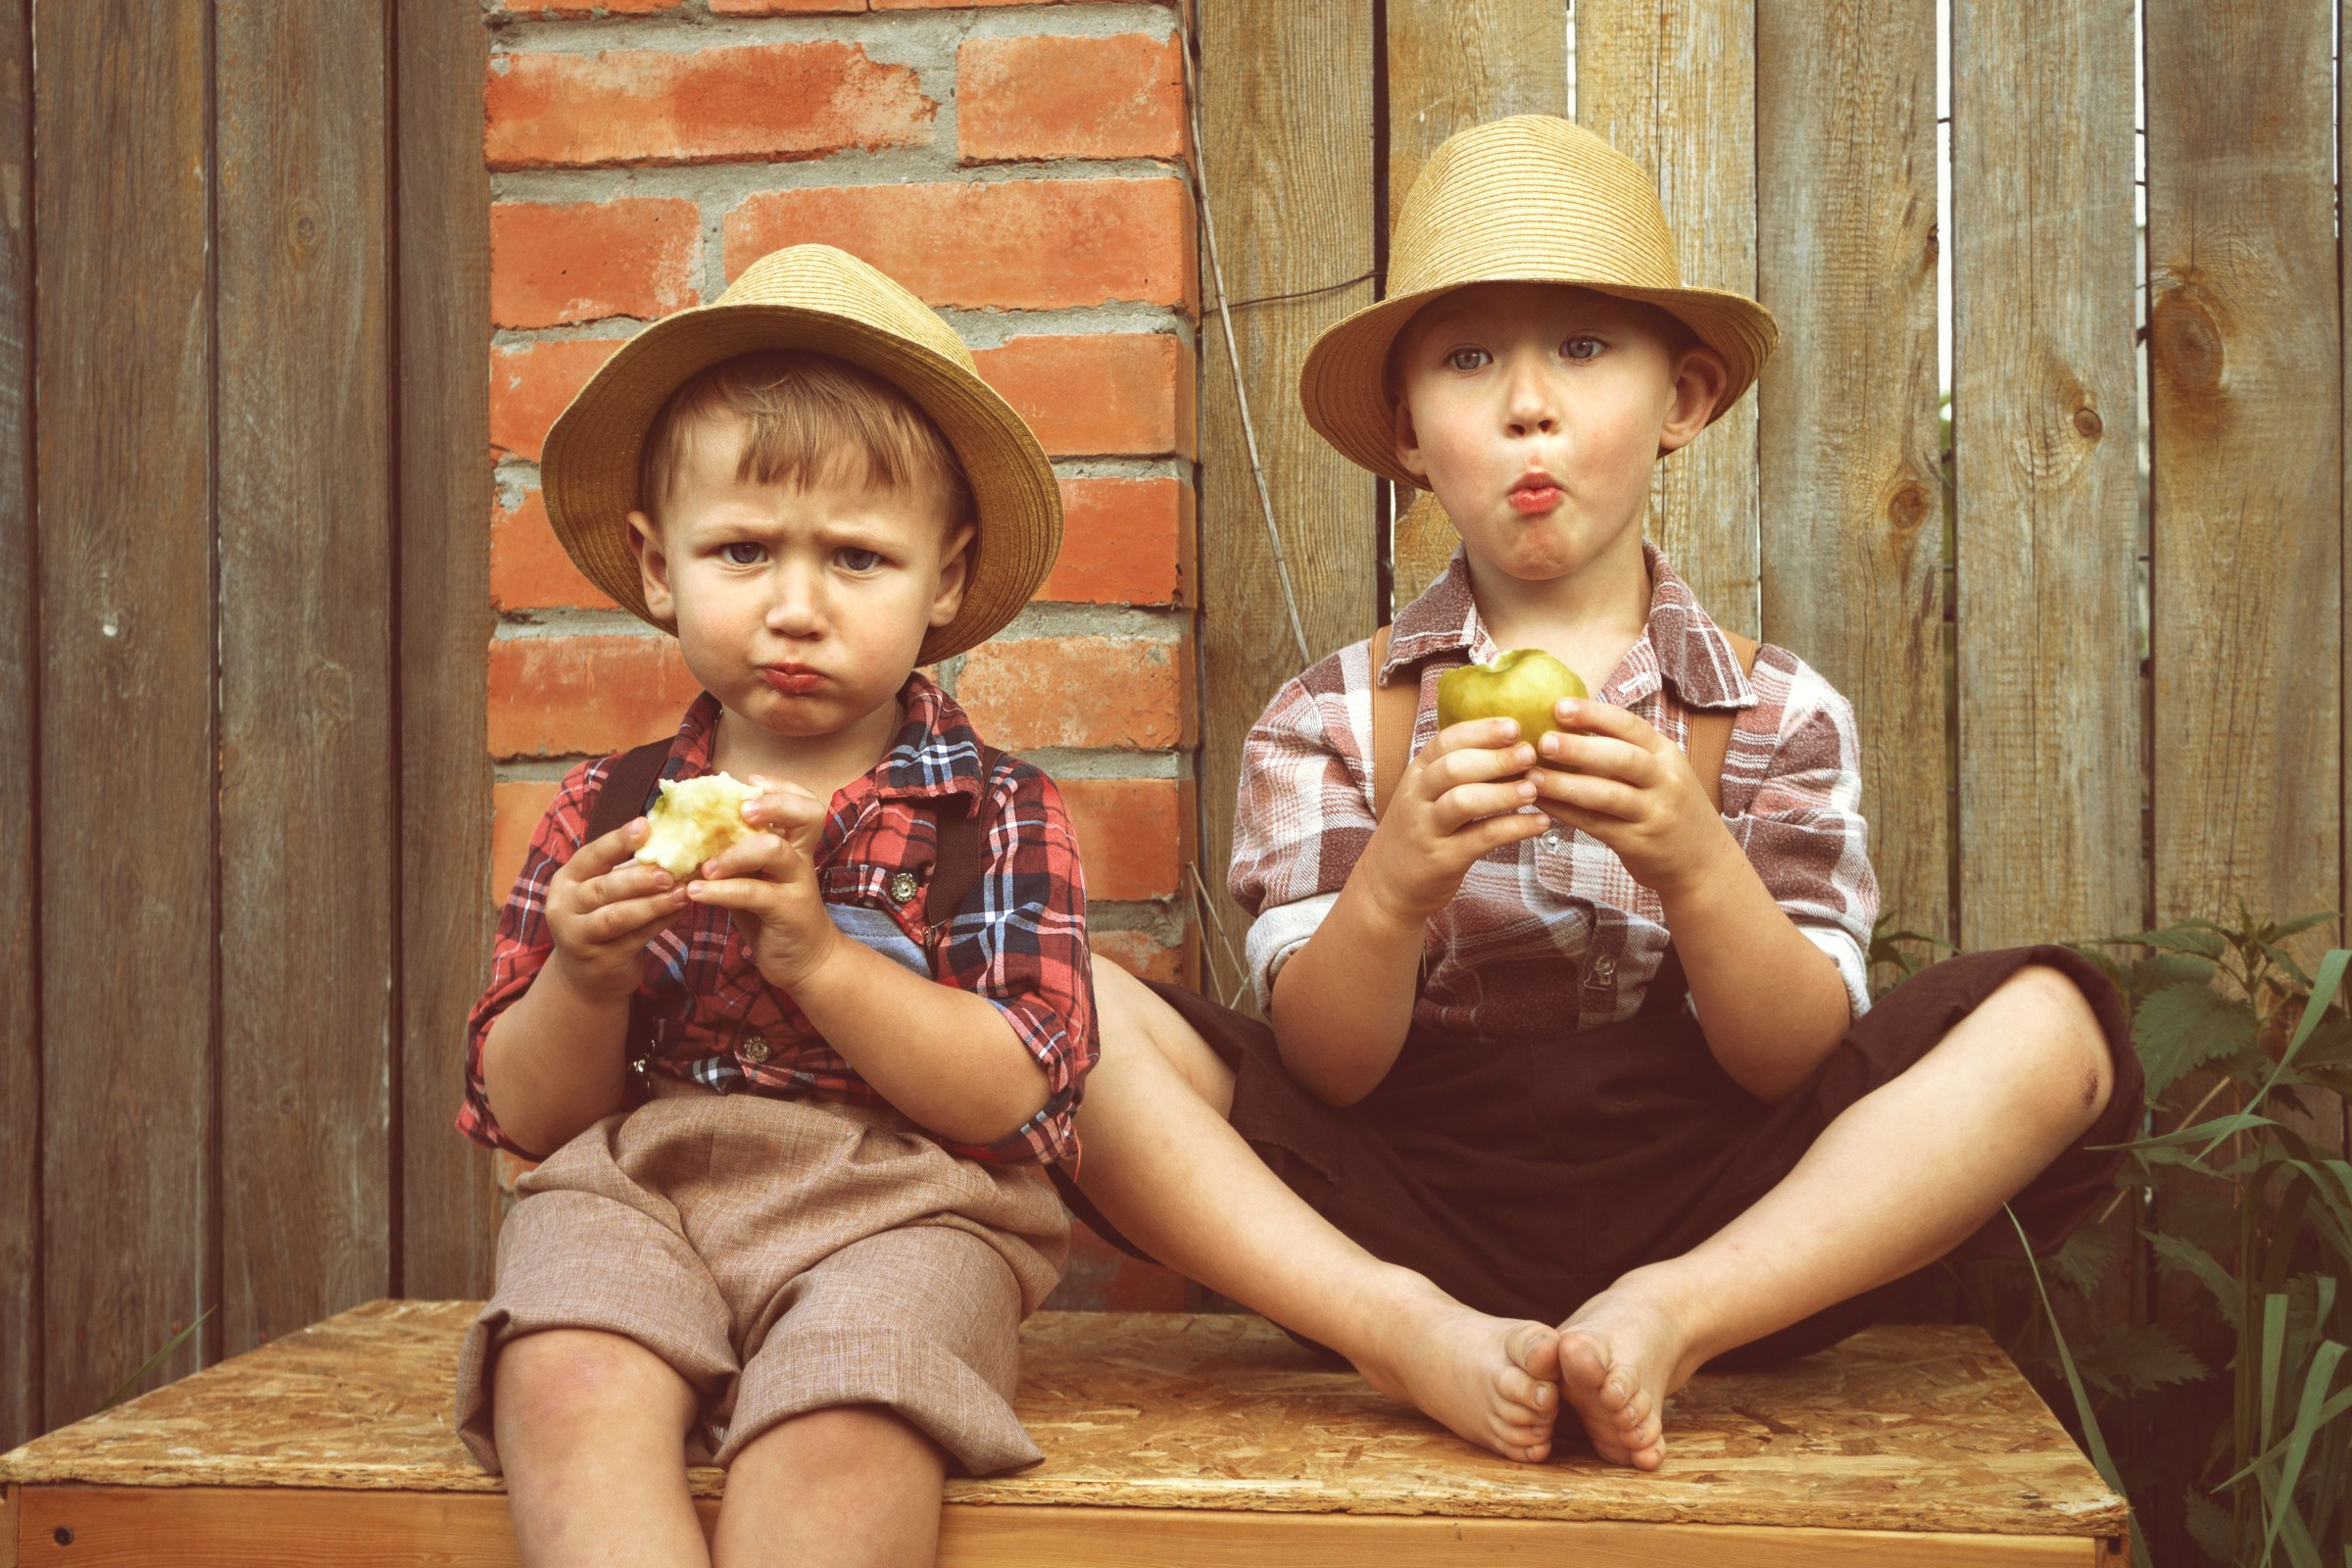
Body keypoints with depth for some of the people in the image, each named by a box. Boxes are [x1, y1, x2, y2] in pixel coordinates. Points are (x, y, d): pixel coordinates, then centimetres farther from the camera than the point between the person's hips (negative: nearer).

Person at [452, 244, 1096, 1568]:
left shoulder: (997, 814, 5)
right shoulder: (605, 811, 12)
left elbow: (1012, 1098, -6)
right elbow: (527, 1120, 13)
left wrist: (818, 954, -18)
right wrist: (585, 979, -9)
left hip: (895, 1206, -2)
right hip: (630, 1193, 2)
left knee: (838, 1436, -33)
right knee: (570, 1397, -31)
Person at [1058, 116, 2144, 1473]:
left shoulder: (1780, 714, 6)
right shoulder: (1330, 720, 4)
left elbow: (1798, 1067, -4)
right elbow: (1321, 1068, -6)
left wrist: (1694, 868, -24)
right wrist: (1392, 890, -27)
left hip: (1705, 1213, 1)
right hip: (1402, 1208, 0)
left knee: (2047, 1024, -20)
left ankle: (1676, 1315, -27)